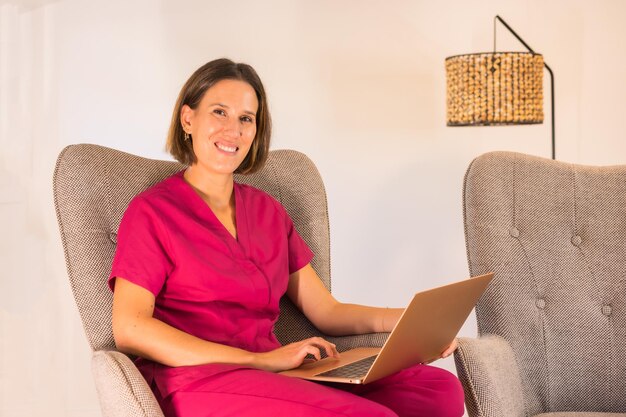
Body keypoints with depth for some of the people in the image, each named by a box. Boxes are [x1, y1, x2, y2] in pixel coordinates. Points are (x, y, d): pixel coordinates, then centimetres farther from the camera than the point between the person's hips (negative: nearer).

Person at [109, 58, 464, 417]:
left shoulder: (268, 211, 21)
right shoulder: (152, 211, 3)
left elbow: (325, 310, 17)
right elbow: (129, 330, -10)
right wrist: (260, 360, -17)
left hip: (275, 381, 7)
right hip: (197, 384, -6)